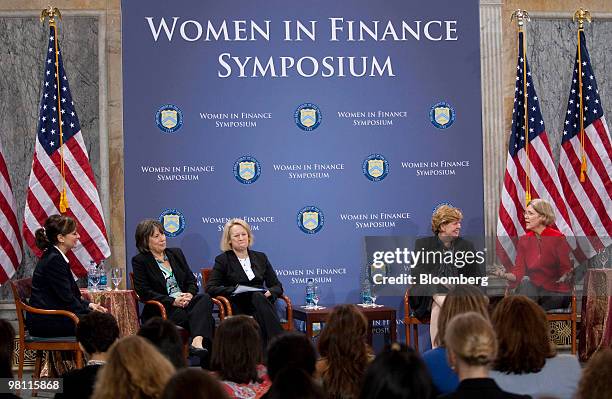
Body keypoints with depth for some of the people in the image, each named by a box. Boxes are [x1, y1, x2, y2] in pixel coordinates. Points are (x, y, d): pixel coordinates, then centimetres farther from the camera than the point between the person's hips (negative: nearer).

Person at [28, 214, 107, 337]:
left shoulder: (54, 257, 16)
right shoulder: (54, 260, -15)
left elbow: (69, 295, 20)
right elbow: (67, 299, -16)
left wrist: (88, 305, 7)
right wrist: (90, 312, -8)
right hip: (45, 321, -10)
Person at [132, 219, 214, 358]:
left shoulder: (176, 253, 20)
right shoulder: (139, 261, 3)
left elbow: (192, 280, 18)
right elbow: (144, 293, -6)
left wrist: (189, 295, -7)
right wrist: (173, 301, -16)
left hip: (186, 302, 5)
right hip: (160, 309, -5)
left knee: (205, 298, -33)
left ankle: (197, 342, -54)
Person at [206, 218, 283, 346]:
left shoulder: (260, 258, 20)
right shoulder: (223, 260, 9)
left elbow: (277, 286, 18)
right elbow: (210, 288, -1)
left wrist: (270, 293, -6)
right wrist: (234, 290, -15)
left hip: (261, 303, 3)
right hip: (238, 309, -3)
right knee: (257, 297, -34)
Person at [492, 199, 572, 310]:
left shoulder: (558, 238, -6)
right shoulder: (524, 240, 6)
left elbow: (566, 269, -6)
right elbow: (519, 272, -1)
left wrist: (564, 277, -29)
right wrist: (506, 275, -22)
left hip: (556, 293, -3)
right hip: (531, 289, 3)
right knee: (525, 281, -29)